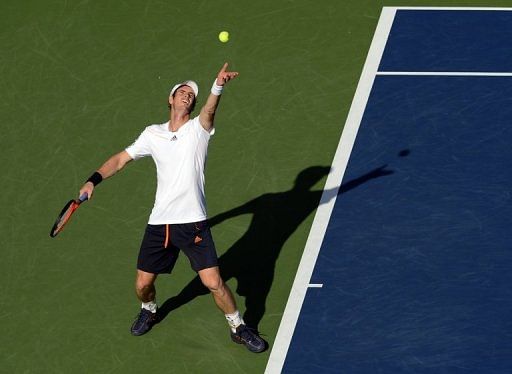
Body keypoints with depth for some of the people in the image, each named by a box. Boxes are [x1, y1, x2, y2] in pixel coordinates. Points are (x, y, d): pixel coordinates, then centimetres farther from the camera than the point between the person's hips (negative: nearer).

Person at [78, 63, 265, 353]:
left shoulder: (198, 129, -3)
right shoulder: (153, 134, 8)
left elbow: (209, 111, -24)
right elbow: (122, 159, 13)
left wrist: (218, 87, -46)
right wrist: (94, 180, -2)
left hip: (193, 223, -3)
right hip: (159, 223, 3)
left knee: (214, 283, -11)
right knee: (143, 285, 9)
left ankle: (238, 327, 12)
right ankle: (150, 310, 43)